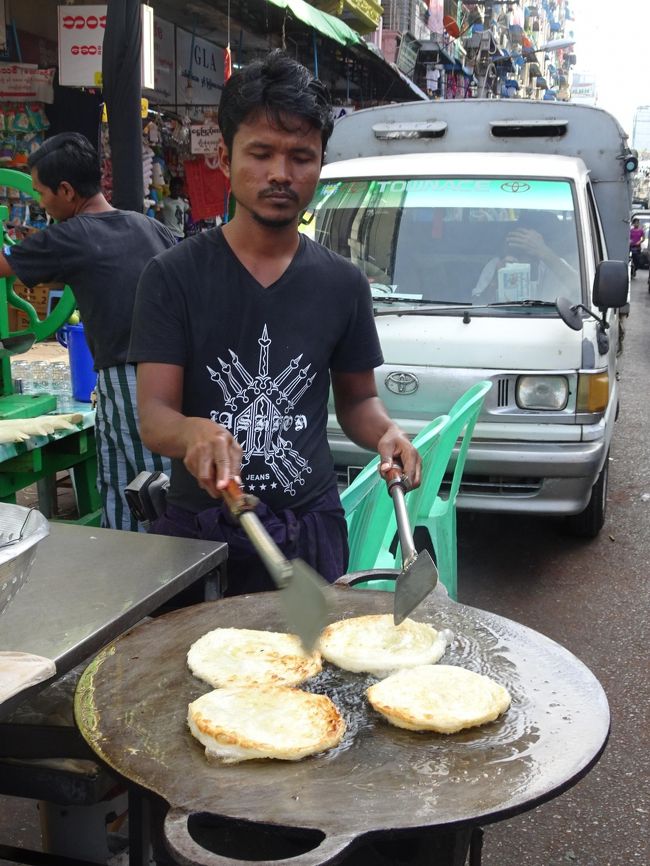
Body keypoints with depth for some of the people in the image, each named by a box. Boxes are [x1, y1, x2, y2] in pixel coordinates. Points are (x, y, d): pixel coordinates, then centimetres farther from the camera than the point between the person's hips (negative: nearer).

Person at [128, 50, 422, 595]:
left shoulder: (343, 284, 1)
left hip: (309, 531, 2)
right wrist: (196, 431, -34)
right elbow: (153, 416, -12)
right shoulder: (173, 277, -7)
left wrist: (385, 432, -11)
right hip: (199, 530, -2)